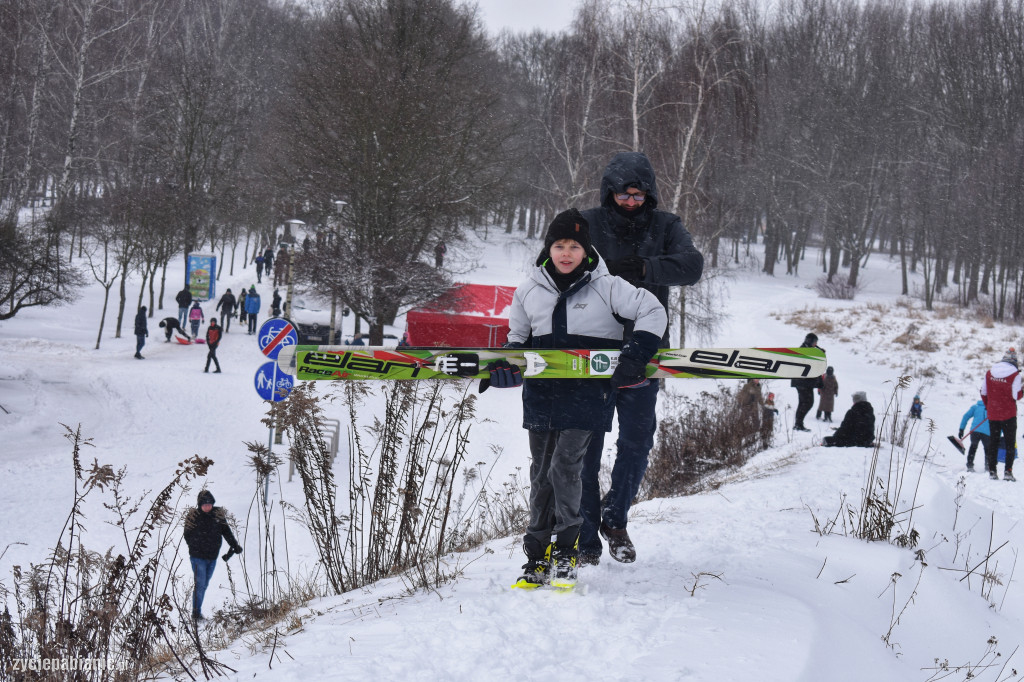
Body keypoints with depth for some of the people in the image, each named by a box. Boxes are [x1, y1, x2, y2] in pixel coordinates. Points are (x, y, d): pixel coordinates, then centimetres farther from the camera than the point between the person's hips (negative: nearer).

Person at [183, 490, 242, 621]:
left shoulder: (218, 515, 1)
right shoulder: (193, 516, -8)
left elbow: (226, 531, 1)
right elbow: (187, 535, -2)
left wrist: (235, 546, -8)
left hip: (212, 557, 4)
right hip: (197, 556, -4)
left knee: (205, 584, 13)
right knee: (200, 584, -7)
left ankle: (198, 610, 25)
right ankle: (196, 612, 2)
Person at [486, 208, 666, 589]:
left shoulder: (606, 287, -2)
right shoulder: (530, 291, 9)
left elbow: (653, 312, 1)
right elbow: (518, 339, 21)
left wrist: (636, 354, -9)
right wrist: (503, 364, 2)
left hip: (587, 395, -4)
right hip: (541, 394, 4)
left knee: (565, 466, -14)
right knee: (541, 474, 6)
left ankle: (565, 551, 0)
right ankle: (538, 560, 13)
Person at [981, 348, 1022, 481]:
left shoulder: (989, 373, 2)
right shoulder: (1015, 375, -12)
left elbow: (983, 393, 8)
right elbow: (1016, 396, -12)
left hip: (992, 414, 4)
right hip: (1008, 414, -4)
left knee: (993, 443, 12)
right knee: (1010, 443, 5)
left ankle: (992, 471, 11)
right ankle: (1008, 471, -4)